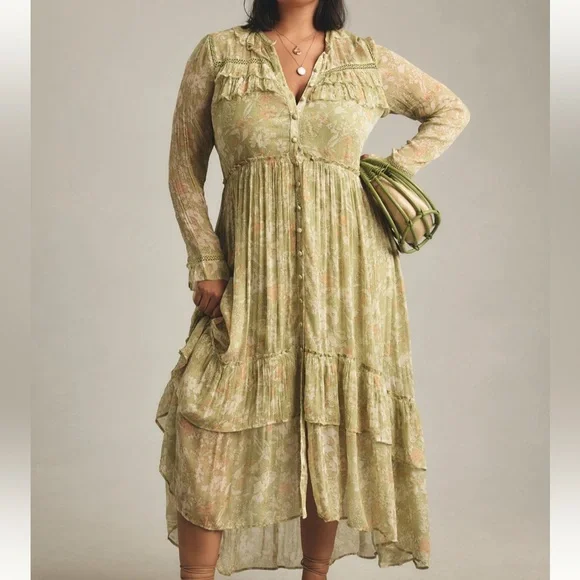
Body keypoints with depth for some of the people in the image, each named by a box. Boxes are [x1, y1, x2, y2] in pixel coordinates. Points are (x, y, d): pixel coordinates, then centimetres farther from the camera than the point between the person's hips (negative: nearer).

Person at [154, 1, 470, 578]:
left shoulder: (367, 59, 7)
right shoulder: (219, 52, 5)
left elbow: (451, 111, 21)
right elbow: (185, 169, 5)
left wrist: (392, 171, 7)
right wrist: (207, 265, -4)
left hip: (346, 276, 1)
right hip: (251, 277, -1)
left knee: (332, 431, 6)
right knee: (210, 429, -8)